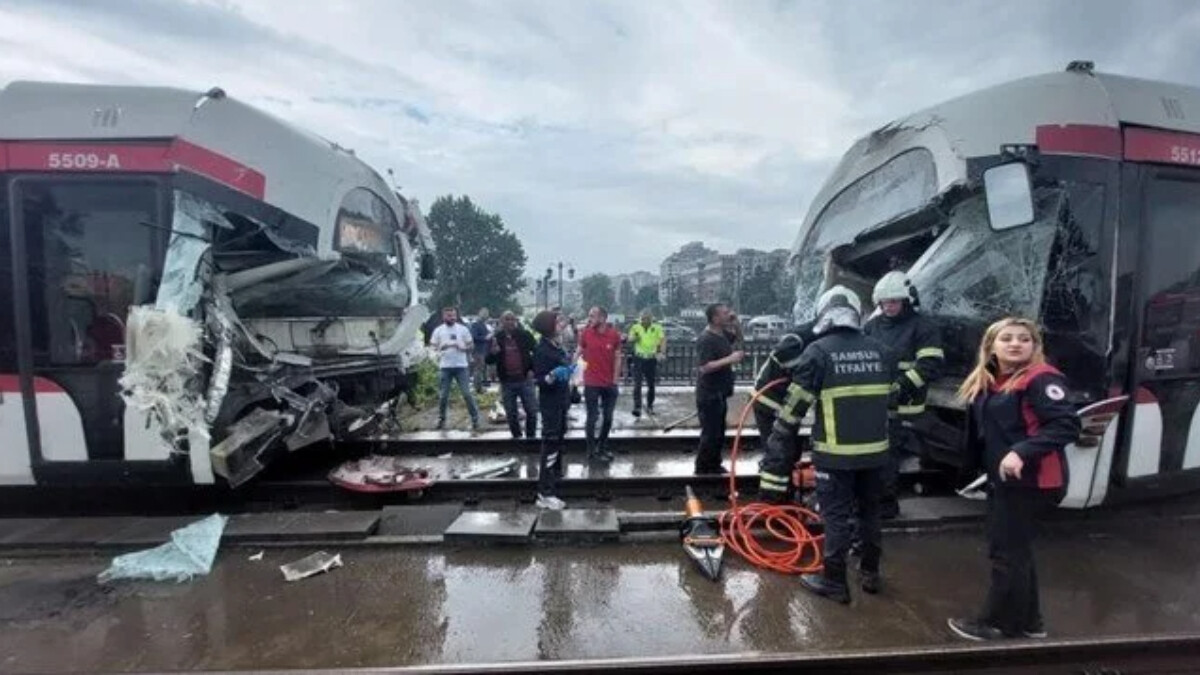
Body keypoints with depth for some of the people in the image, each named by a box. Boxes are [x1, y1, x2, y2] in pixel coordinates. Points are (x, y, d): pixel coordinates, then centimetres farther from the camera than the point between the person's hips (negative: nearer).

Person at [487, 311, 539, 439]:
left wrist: (532, 369, -3)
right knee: (511, 414, 10)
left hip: (525, 380, -1)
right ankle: (516, 436, 25)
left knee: (532, 410, 4)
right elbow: (488, 360, 2)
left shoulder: (524, 335, -2)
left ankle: (531, 436, 20)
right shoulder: (496, 338, 1)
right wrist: (493, 353, -19)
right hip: (507, 382, 1)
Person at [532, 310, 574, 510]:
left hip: (560, 400, 9)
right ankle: (545, 494, -5)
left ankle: (554, 472, 43)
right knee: (550, 444, -8)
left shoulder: (556, 345, 7)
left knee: (558, 440, 23)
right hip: (550, 403, -9)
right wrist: (553, 376, -37)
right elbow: (539, 380, -22)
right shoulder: (541, 349, -18)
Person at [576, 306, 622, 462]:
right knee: (592, 417, 4)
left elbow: (617, 358, 0)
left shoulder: (615, 334, -5)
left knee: (608, 417, 13)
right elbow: (578, 353, 2)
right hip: (591, 383, -2)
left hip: (609, 384, 2)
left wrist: (615, 380, -2)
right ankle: (592, 450, 17)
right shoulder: (585, 333, -6)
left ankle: (602, 448, 31)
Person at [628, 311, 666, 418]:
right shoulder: (636, 327, 2)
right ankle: (637, 407, -12)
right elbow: (630, 339, -3)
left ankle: (650, 407, 27)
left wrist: (662, 352, -23)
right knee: (637, 384, -10)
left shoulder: (657, 328, 0)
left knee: (651, 385, 11)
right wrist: (634, 338, -26)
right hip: (639, 359, -1)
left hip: (651, 359, 1)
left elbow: (663, 340, -8)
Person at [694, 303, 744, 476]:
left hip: (720, 394, 10)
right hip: (709, 395, -10)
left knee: (719, 433, 18)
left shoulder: (723, 333, 7)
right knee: (710, 434, -4)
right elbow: (705, 367, -28)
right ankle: (702, 469, 8)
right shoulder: (706, 339, -21)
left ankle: (714, 465, 31)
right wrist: (730, 359, -29)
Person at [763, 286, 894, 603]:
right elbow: (889, 394, 16)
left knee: (836, 516, 5)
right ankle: (870, 573, 34)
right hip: (875, 449, 5)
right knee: (870, 511, 20)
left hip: (835, 453, -5)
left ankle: (834, 581, 15)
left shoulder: (818, 350, -11)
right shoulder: (880, 350, 4)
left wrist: (779, 439, 2)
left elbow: (796, 402, -10)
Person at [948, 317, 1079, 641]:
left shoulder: (1042, 379, -15)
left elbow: (1067, 425, -24)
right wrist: (977, 465, 6)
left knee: (1006, 552, 1)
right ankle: (1027, 621, 33)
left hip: (1030, 480, -9)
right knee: (1015, 550, 18)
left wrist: (1022, 452, -32)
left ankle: (999, 623, 16)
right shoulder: (987, 382, 9)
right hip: (1002, 479, 9)